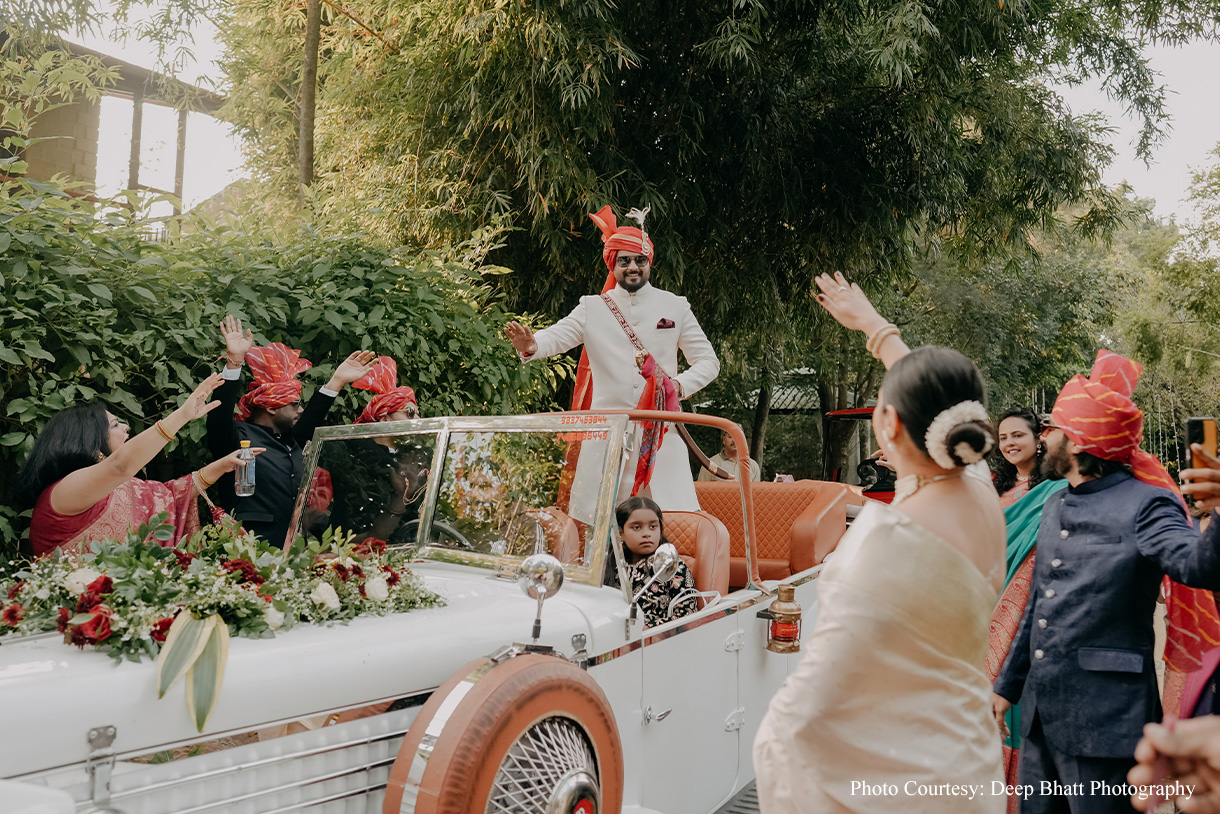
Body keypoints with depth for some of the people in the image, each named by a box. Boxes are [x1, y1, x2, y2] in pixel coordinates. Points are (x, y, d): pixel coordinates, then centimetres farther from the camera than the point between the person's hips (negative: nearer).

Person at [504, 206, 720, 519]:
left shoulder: (675, 307, 10)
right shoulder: (593, 309, 7)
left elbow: (708, 361, 12)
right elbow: (556, 337, -8)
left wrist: (681, 385, -8)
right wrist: (531, 345, -31)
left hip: (659, 431, 0)